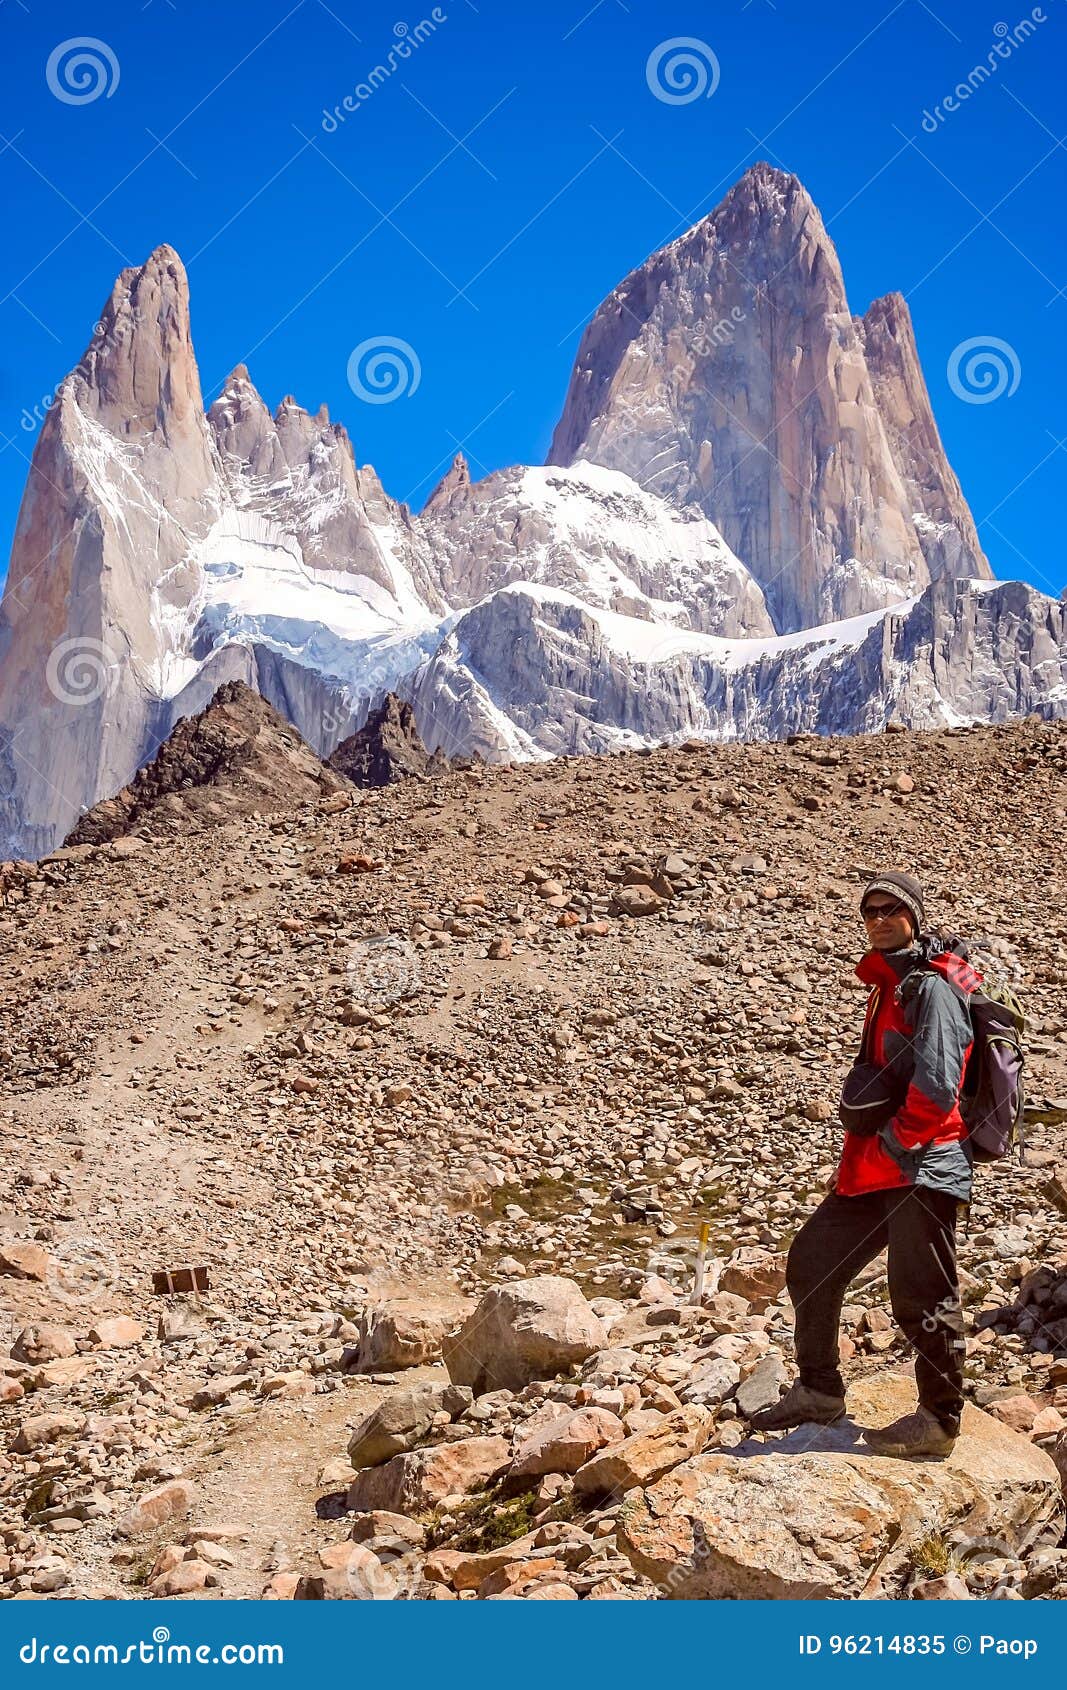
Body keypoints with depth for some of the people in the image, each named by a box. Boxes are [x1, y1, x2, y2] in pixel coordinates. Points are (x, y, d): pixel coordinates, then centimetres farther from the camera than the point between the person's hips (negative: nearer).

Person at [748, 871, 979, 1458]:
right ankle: (819, 1391, 25)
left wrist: (890, 1145, -14)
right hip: (876, 1166, 10)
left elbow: (936, 1086, -21)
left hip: (922, 1167, -10)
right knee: (812, 1261, 13)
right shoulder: (887, 986, 19)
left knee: (920, 1296, -3)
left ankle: (939, 1421, 11)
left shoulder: (931, 986, -12)